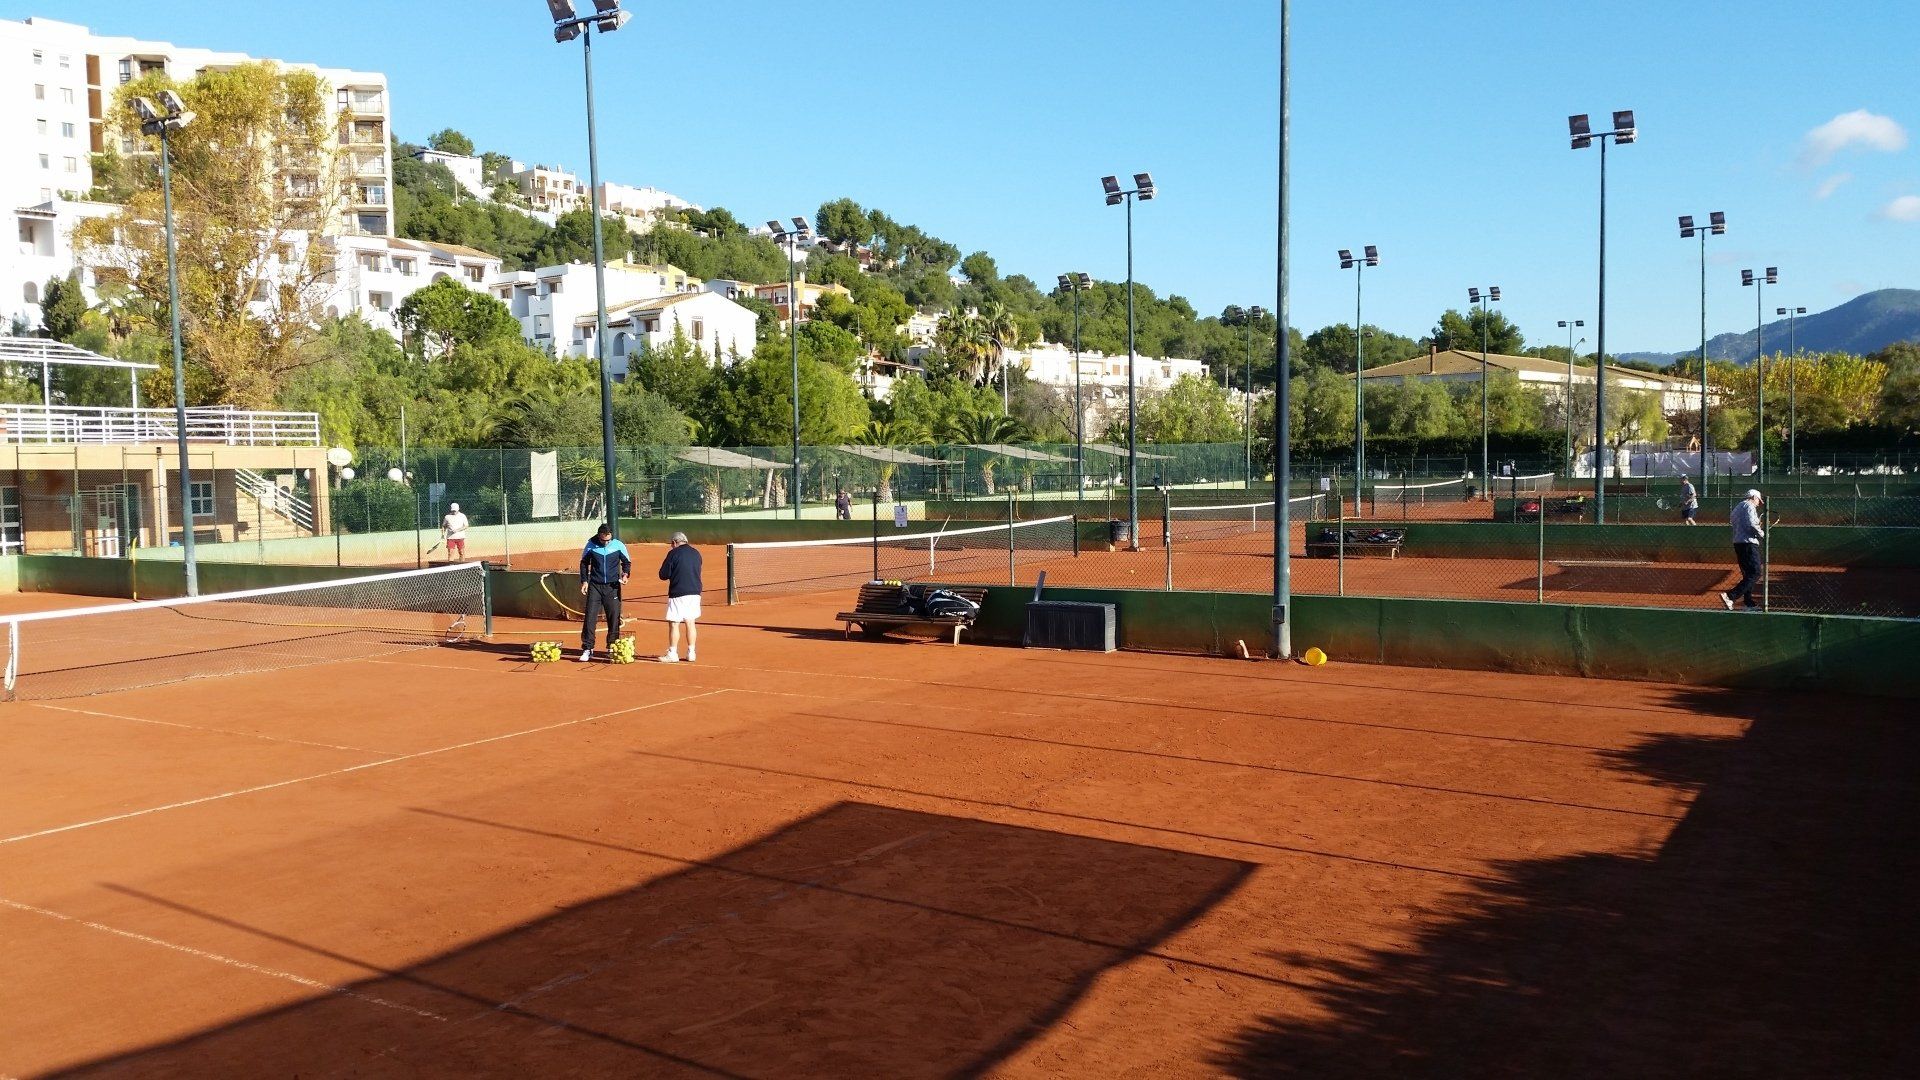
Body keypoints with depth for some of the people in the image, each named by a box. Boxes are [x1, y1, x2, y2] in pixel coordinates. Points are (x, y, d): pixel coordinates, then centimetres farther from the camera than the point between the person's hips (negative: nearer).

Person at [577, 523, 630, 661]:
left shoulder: (619, 546, -4)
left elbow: (627, 562, 9)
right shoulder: (591, 545, -2)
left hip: (612, 587, 0)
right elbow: (584, 563, 11)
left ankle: (612, 648, 17)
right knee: (590, 617, -5)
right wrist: (584, 581, 1)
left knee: (614, 618, 4)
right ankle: (587, 649, 0)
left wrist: (625, 574, -10)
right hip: (595, 586, 0)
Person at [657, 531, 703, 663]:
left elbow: (663, 575, -7)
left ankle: (672, 654, 2)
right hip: (695, 592, 6)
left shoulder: (673, 554, -8)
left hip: (678, 593, -6)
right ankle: (691, 653, 13)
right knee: (690, 623, 11)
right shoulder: (696, 553, 10)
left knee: (673, 623, 1)